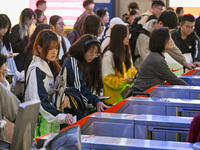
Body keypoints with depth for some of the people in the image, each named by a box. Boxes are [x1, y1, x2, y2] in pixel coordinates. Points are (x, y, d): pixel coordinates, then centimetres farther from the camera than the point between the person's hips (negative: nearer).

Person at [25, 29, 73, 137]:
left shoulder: (52, 65, 12)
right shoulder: (36, 70, -15)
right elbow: (40, 101, -24)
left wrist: (63, 97, 4)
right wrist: (61, 117, -32)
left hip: (52, 119, 8)